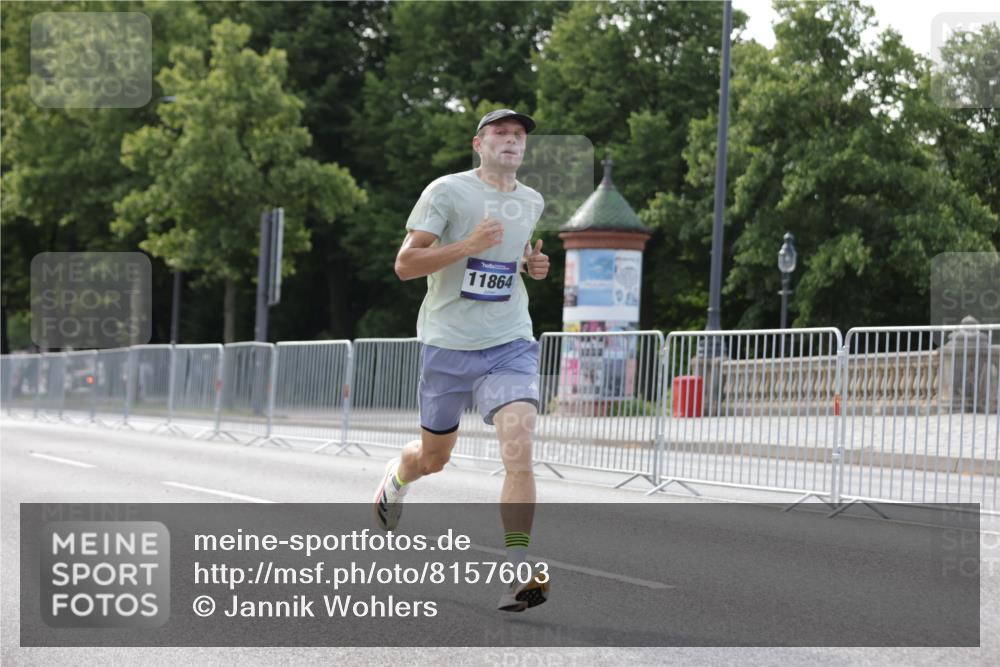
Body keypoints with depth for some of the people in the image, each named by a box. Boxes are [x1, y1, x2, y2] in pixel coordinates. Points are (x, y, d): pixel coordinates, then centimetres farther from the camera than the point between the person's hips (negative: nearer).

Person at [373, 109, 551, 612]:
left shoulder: (532, 202, 10)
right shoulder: (446, 192, -6)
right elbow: (405, 264, -11)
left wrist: (534, 264, 8)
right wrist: (468, 245, -22)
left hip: (511, 345, 2)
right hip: (448, 344, -2)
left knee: (518, 448, -20)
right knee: (434, 457, 14)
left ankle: (519, 574, -20)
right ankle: (396, 478, 52)